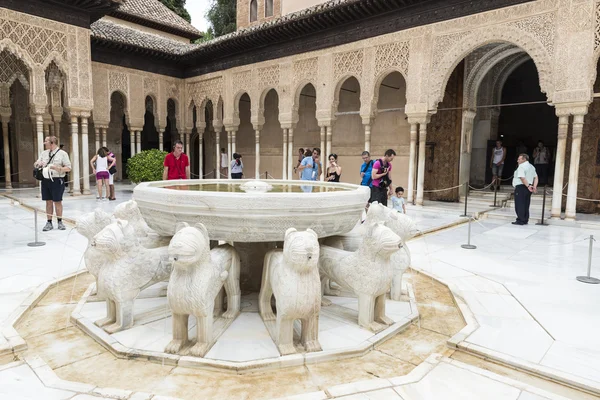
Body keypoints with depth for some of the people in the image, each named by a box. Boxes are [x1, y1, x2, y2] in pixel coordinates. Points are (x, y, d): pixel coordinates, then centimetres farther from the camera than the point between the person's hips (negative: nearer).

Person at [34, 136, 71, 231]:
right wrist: (38, 164, -8)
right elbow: (35, 165, 16)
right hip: (46, 180, 4)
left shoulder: (62, 153, -2)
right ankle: (49, 223, 14)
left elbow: (68, 168, -6)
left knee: (57, 202, 2)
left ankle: (60, 222, 14)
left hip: (57, 180, -4)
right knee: (48, 202, 8)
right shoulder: (44, 153, 13)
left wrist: (57, 168, -20)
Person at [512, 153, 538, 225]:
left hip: (521, 187, -9)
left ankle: (520, 220, -3)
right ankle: (525, 220, 15)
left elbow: (522, 178, -22)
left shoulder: (521, 166, -12)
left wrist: (528, 186, -20)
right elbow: (536, 177, 13)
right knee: (526, 205, 12)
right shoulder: (532, 167, 17)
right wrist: (534, 186, 4)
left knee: (520, 205, -4)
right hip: (528, 188, 9)